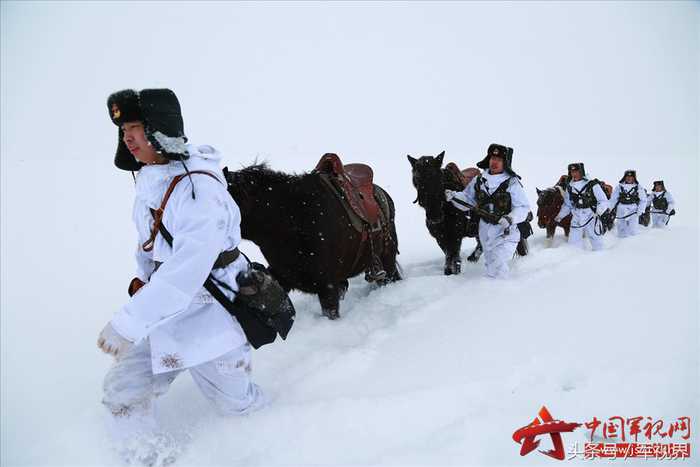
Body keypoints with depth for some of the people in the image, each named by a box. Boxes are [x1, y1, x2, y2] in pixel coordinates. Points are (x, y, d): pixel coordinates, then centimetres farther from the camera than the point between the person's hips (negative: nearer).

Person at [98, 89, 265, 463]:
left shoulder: (199, 187, -25)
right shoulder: (149, 183, 2)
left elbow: (187, 270, -32)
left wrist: (127, 323, -30)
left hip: (209, 318, -7)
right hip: (161, 315, 7)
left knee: (234, 404, 11)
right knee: (122, 393, 2)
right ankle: (146, 459, 26)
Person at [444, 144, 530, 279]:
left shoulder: (512, 183, -13)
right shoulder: (479, 180, 2)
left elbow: (523, 207, -14)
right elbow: (467, 199, 7)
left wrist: (510, 219, -30)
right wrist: (453, 196, -11)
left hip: (506, 233, -5)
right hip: (485, 231, 5)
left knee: (497, 269, -15)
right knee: (490, 264, 22)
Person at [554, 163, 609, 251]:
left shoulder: (592, 184, -9)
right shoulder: (570, 187, 6)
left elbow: (603, 201, -8)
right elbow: (567, 205, 18)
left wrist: (598, 211, -24)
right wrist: (559, 216, 11)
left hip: (591, 219, -4)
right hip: (576, 221, 4)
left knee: (597, 244, 7)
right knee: (573, 243, 3)